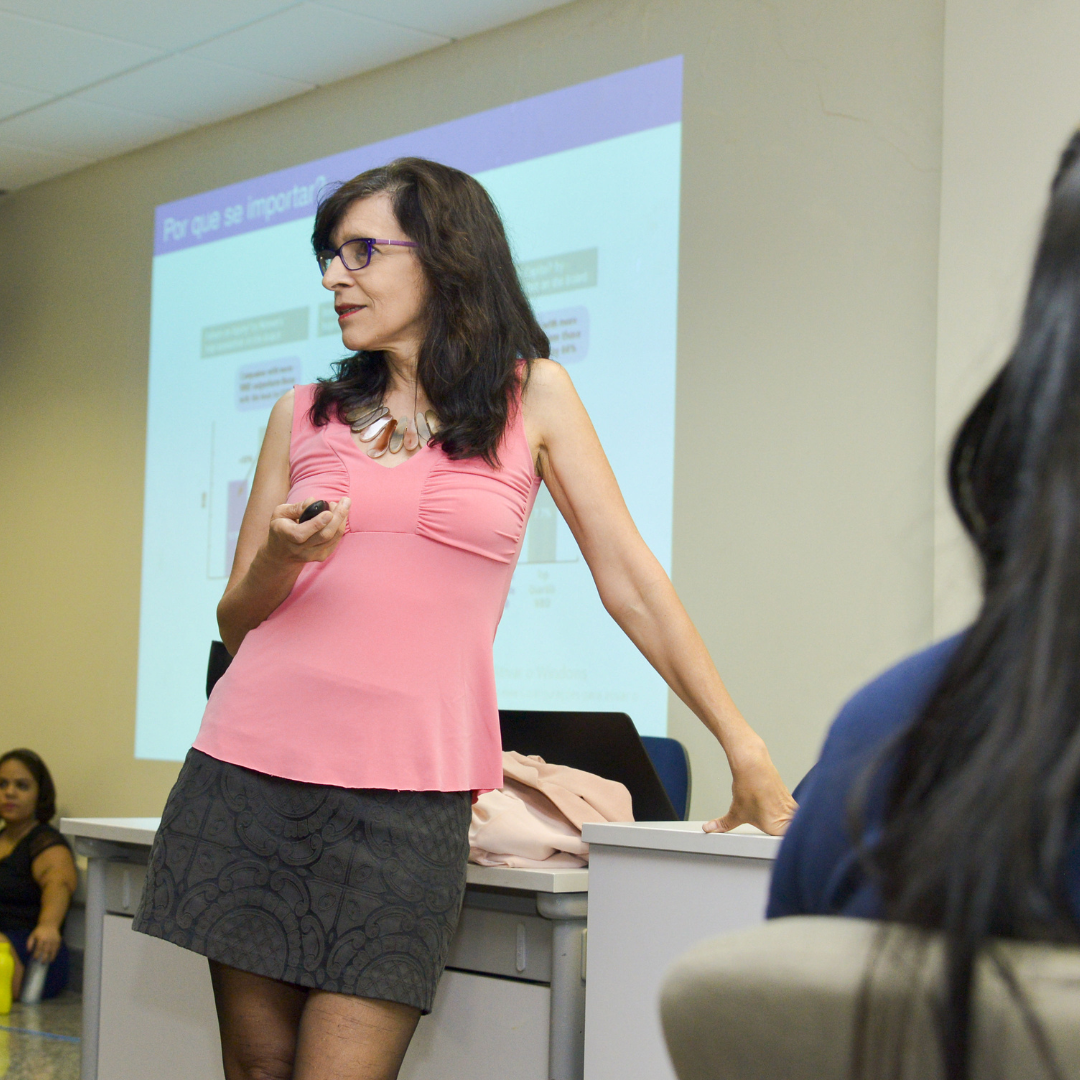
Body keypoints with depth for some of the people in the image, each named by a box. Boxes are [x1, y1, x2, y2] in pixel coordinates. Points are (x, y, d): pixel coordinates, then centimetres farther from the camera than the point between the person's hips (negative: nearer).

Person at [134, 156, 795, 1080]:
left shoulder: (531, 396, 6)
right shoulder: (305, 415, 12)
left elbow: (629, 579, 5)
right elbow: (235, 623, 16)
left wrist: (743, 748, 0)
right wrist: (280, 560, -8)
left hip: (411, 795, -3)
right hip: (255, 770, 3)